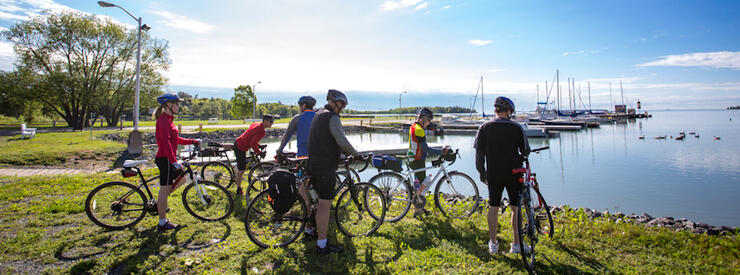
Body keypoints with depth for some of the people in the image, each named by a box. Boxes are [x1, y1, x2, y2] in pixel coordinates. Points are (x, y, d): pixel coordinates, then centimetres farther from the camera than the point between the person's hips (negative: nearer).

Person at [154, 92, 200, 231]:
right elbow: (165, 142, -25)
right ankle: (163, 223, 9)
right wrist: (175, 161, -30)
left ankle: (159, 203, 25)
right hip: (165, 159, -10)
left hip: (167, 158, 10)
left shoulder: (167, 119, 15)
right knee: (165, 189, -2)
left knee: (181, 177, 21)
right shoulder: (163, 119, -16)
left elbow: (175, 139, 22)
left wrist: (192, 141, 20)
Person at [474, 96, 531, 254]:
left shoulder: (484, 128, -1)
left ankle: (493, 244, 16)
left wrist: (482, 172, 9)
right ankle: (517, 244, 16)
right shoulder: (516, 128, -5)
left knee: (493, 208, 10)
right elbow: (526, 151, 0)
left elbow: (479, 152, 0)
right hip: (513, 174, -1)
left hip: (493, 174, 1)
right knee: (516, 208, 9)